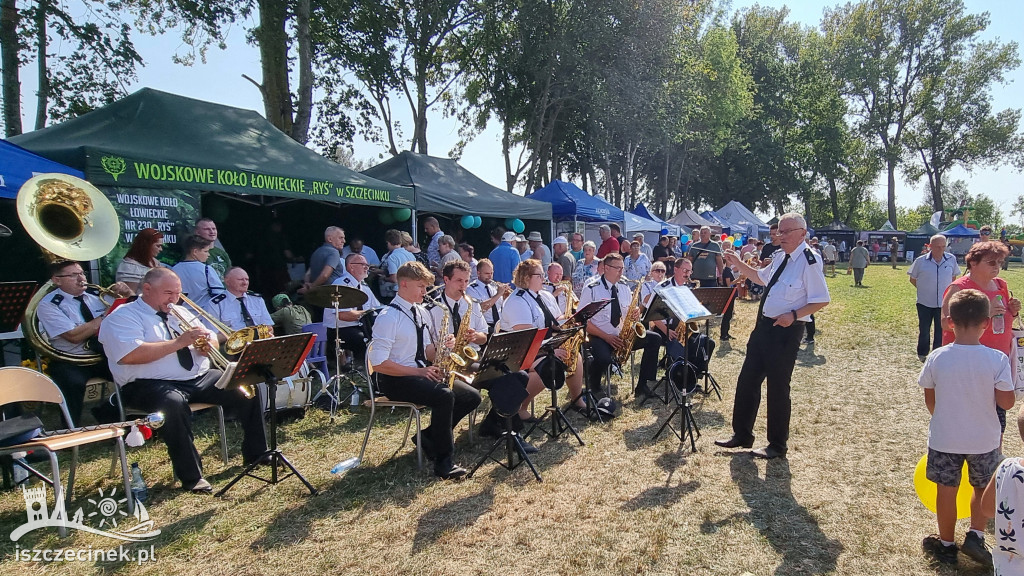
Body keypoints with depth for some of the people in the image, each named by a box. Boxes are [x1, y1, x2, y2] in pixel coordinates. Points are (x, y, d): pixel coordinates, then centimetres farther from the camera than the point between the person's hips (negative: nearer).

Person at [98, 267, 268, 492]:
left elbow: (212, 341, 20)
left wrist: (206, 344, -6)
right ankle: (191, 476, -28)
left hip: (200, 378, 7)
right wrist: (179, 342, -20)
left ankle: (256, 454, 4)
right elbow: (130, 355, -21)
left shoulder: (180, 312, 19)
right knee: (174, 403, -40)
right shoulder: (123, 317, -3)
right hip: (151, 384, -6)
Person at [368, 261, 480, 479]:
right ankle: (443, 461, -18)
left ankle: (429, 436, 10)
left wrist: (440, 347, -7)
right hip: (395, 379, -8)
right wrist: (418, 371, -22)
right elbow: (378, 363, -20)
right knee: (444, 396, -33)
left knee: (472, 397, -5)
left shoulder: (422, 313, 10)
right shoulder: (388, 317, -15)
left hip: (422, 373, 8)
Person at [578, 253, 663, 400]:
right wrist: (606, 337, -19)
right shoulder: (591, 289, -8)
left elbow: (629, 315, 16)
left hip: (622, 336, 6)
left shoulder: (624, 288, 10)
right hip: (600, 337, -6)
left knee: (654, 338, -11)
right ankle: (594, 390, -3)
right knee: (604, 358, -36)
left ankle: (642, 386, -9)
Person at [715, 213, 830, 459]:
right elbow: (762, 278, 28)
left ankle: (778, 444, 21)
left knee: (778, 386, 3)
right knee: (747, 380, 12)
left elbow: (822, 300, -15)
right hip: (764, 324, 8)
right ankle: (742, 434, 27)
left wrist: (794, 315, -25)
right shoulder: (780, 256, 10)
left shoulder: (809, 260, -14)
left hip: (786, 329, -8)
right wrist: (738, 265, 18)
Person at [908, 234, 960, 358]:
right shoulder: (920, 261, -8)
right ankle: (922, 354, 27)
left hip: (944, 303, 1)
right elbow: (912, 279, 3)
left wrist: (948, 290, 6)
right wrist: (924, 289, 0)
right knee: (924, 330, 11)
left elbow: (954, 277, 13)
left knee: (941, 331, 9)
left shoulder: (951, 259, -2)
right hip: (924, 302, -1)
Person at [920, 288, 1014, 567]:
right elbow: (1006, 403, -11)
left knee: (946, 491, 14)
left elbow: (929, 399, -2)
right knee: (985, 490, 24)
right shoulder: (997, 360, -17)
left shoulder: (937, 358, -14)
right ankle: (975, 536, 23)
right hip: (984, 440, 0)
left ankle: (946, 544, 27)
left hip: (944, 438, 0)